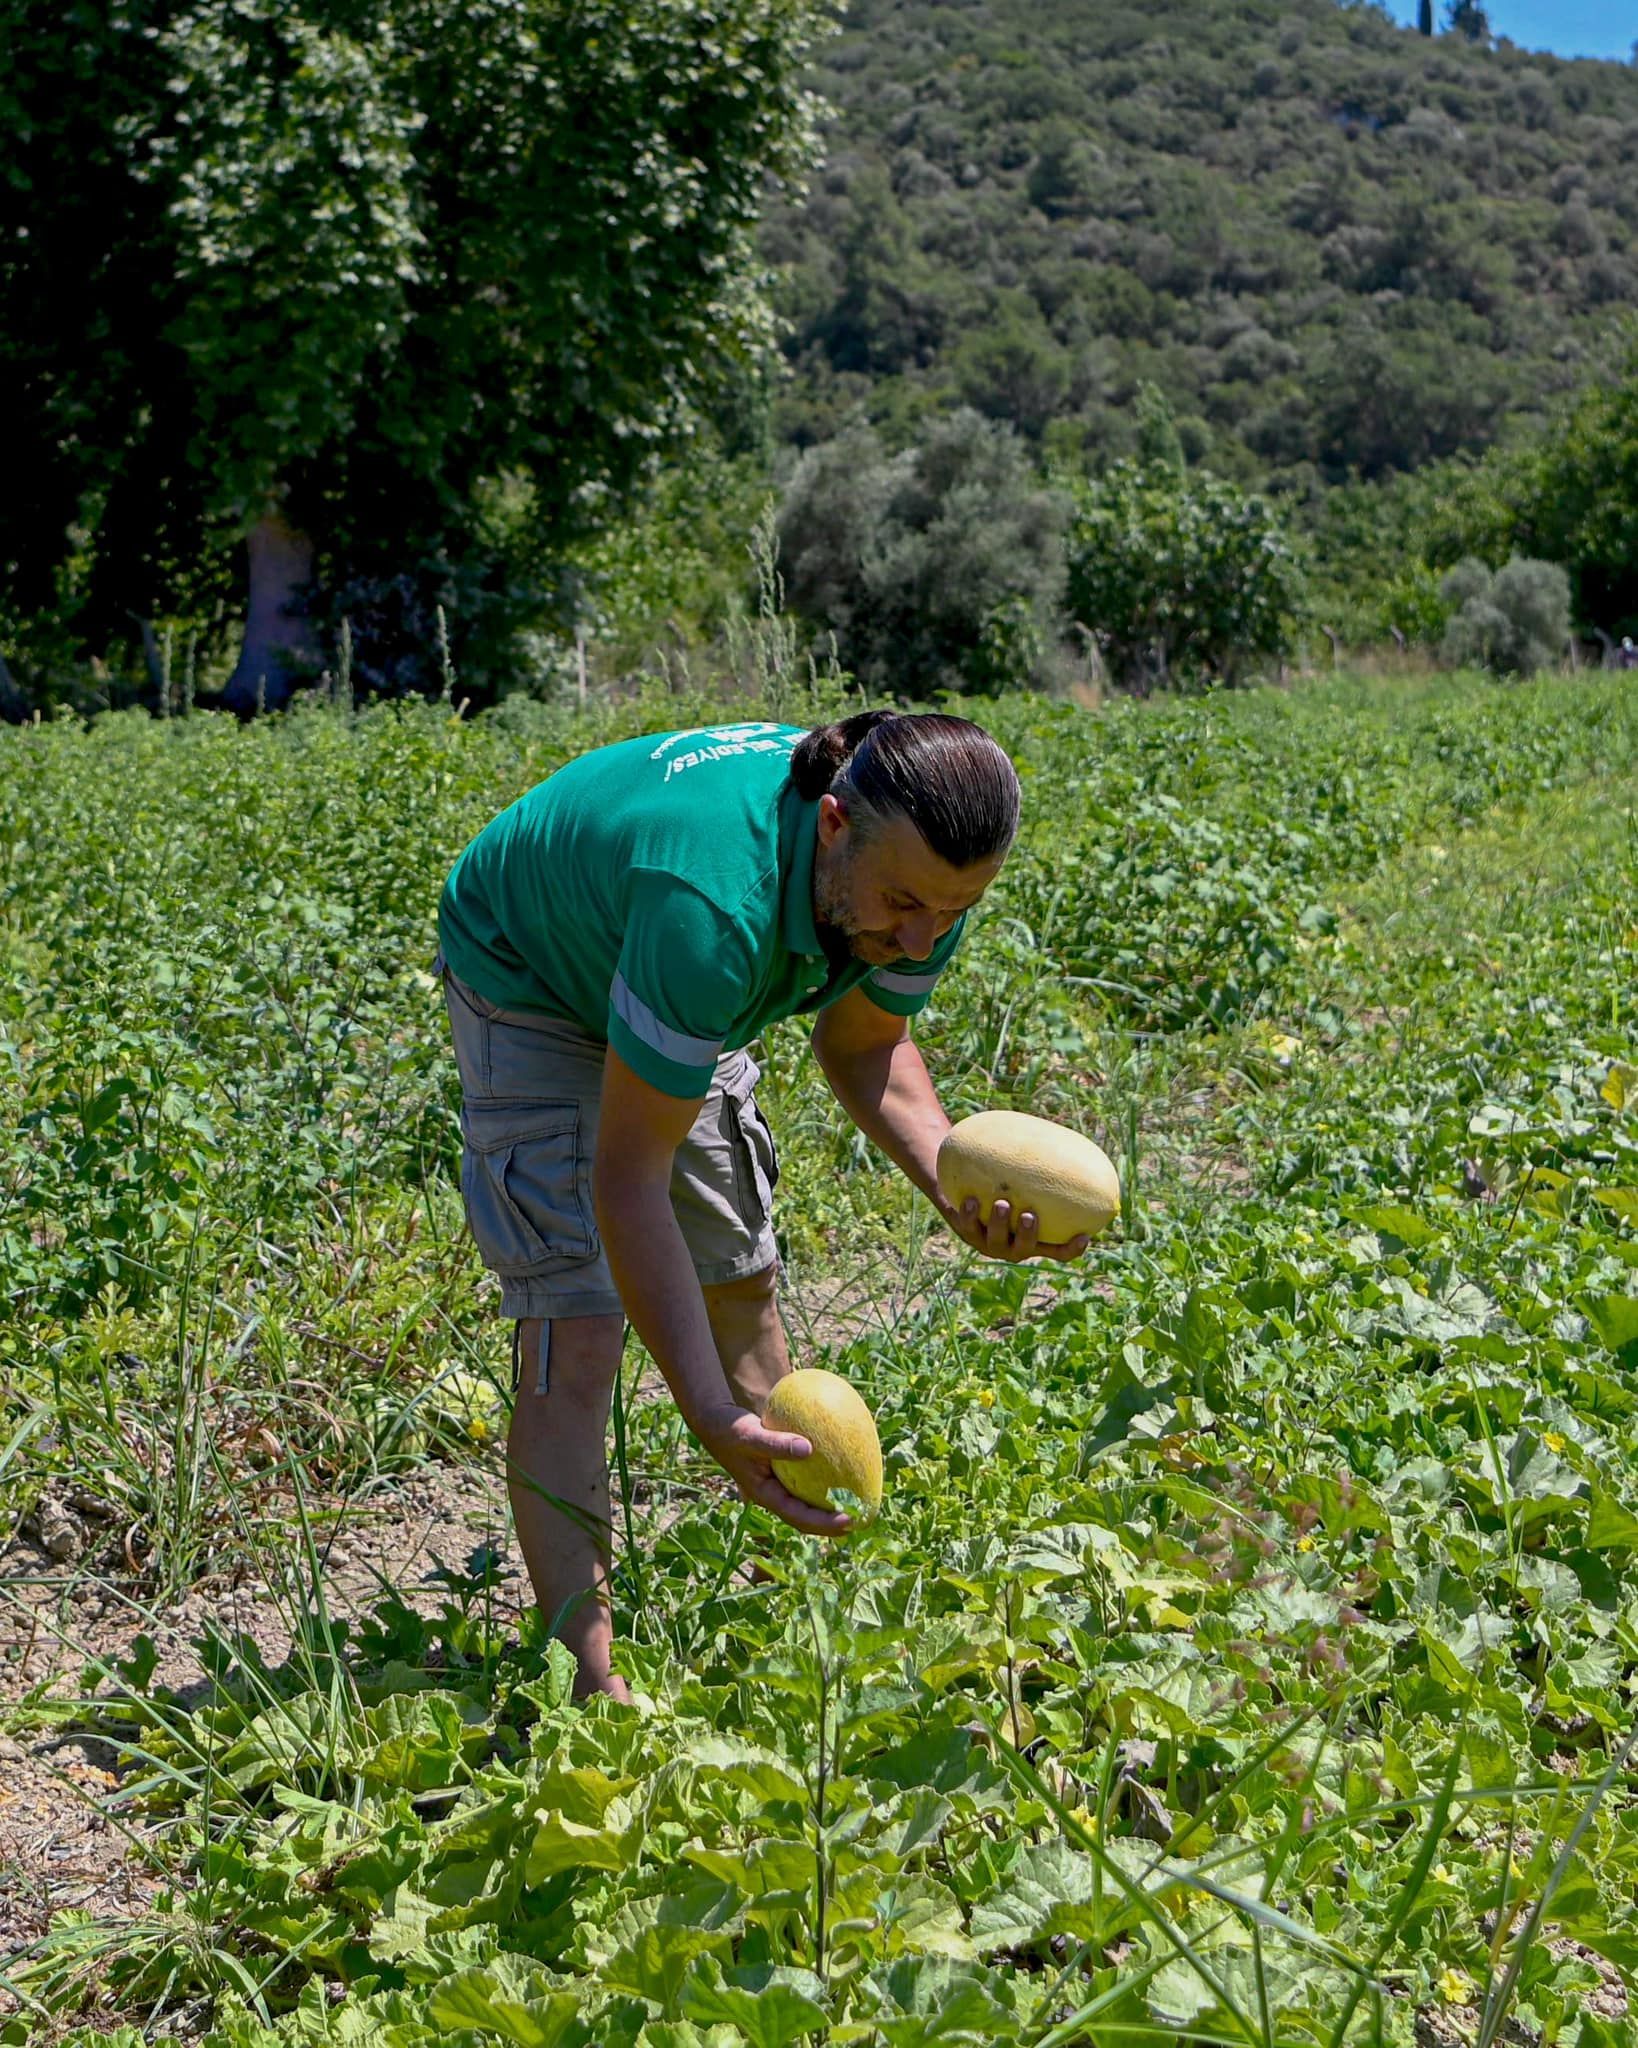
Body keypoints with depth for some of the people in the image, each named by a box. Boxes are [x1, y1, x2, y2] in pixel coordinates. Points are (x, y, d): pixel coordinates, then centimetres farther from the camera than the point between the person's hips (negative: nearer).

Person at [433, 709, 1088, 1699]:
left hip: (670, 988, 7)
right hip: (531, 982, -7)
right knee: (576, 1324, -17)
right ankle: (587, 1677, -12)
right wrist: (713, 1416, -45)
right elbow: (628, 1175, -41)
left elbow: (863, 1045, -5)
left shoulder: (918, 873, -24)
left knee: (741, 1276, 13)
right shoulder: (712, 903, -46)